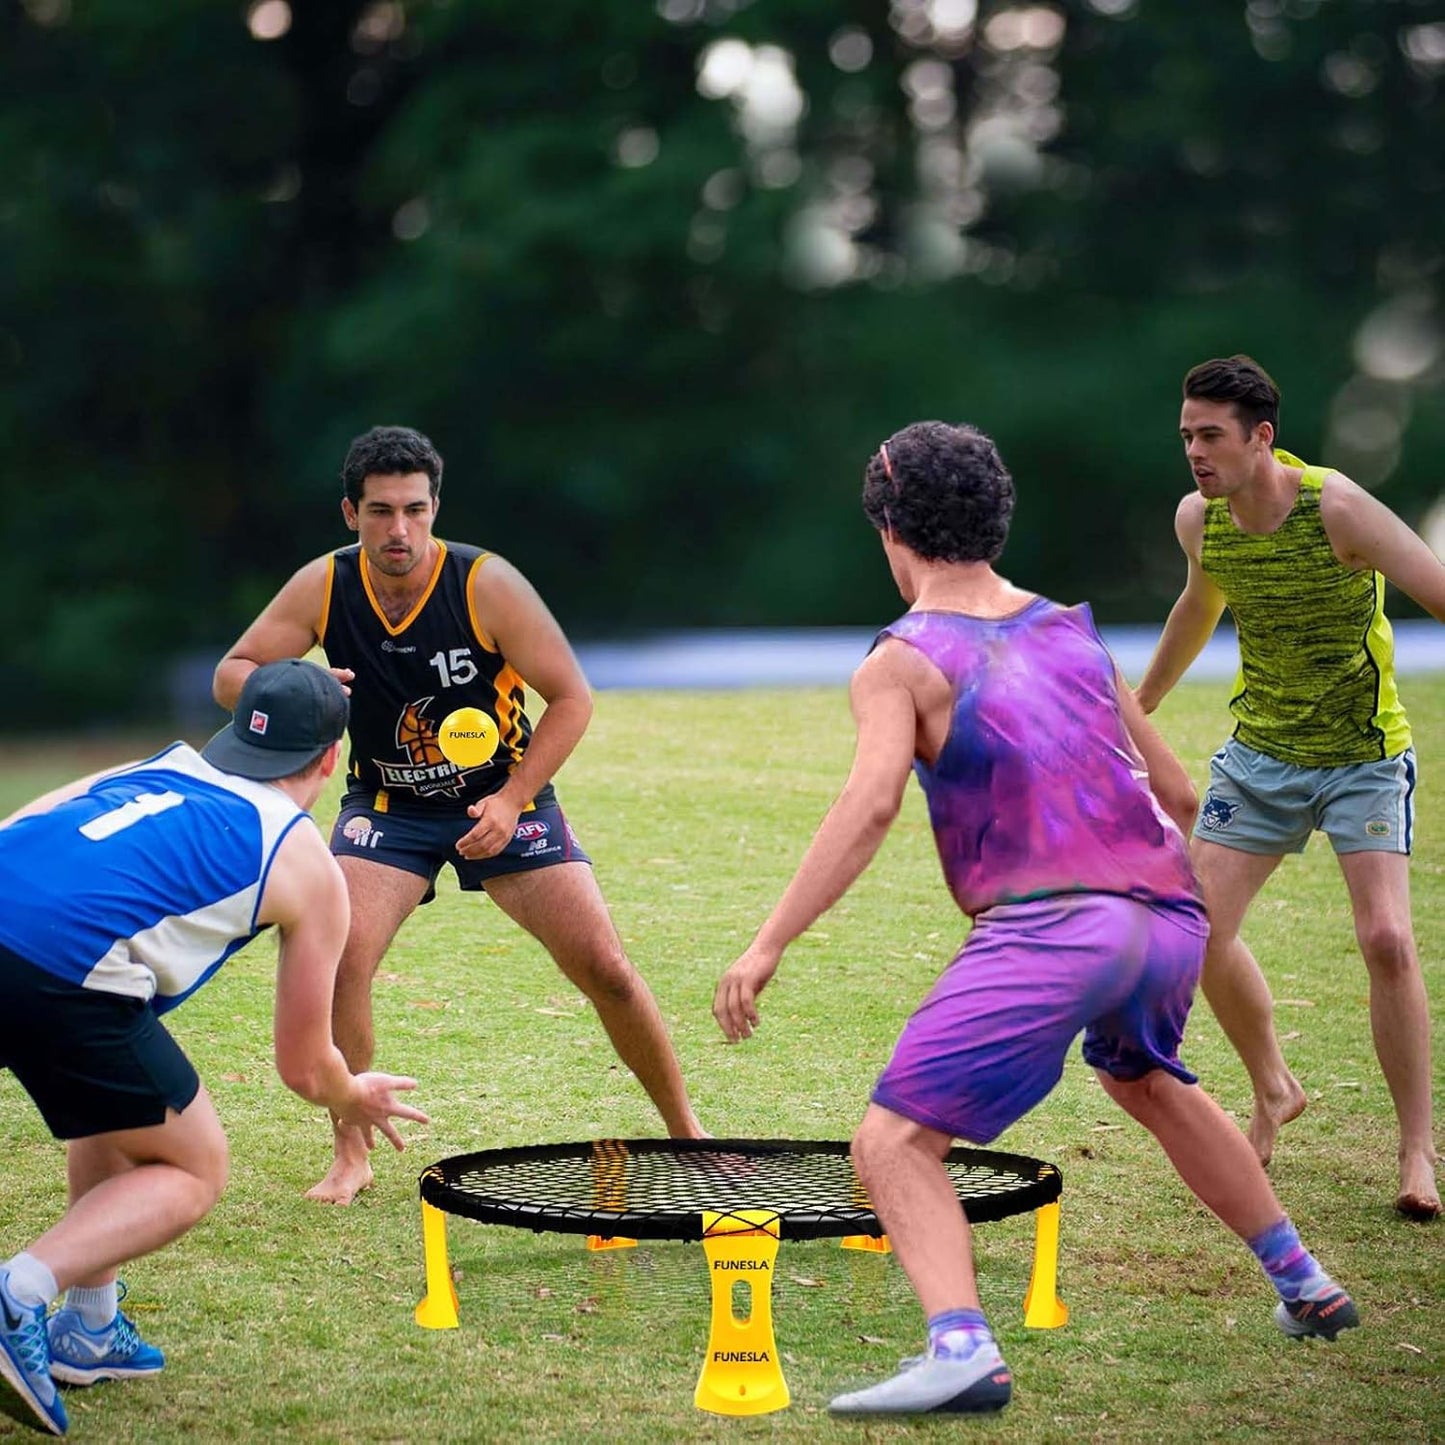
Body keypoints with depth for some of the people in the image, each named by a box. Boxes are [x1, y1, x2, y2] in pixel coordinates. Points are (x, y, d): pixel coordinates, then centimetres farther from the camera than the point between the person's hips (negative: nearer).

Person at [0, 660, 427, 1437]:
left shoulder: (153, 768, 29)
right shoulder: (306, 863, 17)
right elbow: (304, 1067, 22)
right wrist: (356, 1101, 45)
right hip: (65, 971, -6)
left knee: (120, 1107, 32)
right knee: (194, 1169, 15)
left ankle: (88, 1330, 30)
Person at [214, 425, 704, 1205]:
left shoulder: (486, 585, -21)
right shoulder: (323, 588, -13)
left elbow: (571, 698, -13)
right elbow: (229, 675, -8)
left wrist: (511, 801, -22)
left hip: (502, 796, -1)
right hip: (386, 805, 1)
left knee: (605, 969, -7)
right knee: (339, 958, -22)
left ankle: (686, 1132, 14)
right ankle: (350, 1158, -5)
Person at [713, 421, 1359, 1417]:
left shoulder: (901, 661, 3)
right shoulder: (1073, 633, 20)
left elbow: (871, 806, -14)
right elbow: (1179, 794, 24)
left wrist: (769, 945, -17)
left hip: (1048, 927, -7)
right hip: (1170, 919, 7)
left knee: (896, 1143, -5)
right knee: (1145, 1081, 37)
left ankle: (963, 1348, -28)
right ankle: (1304, 1286, 42)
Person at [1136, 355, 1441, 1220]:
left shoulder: (1336, 509, -22)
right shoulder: (1198, 520, -5)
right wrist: (1139, 709, 29)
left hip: (1364, 755, -5)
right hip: (1259, 751, 5)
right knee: (1200, 930, -3)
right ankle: (1274, 1092, 22)